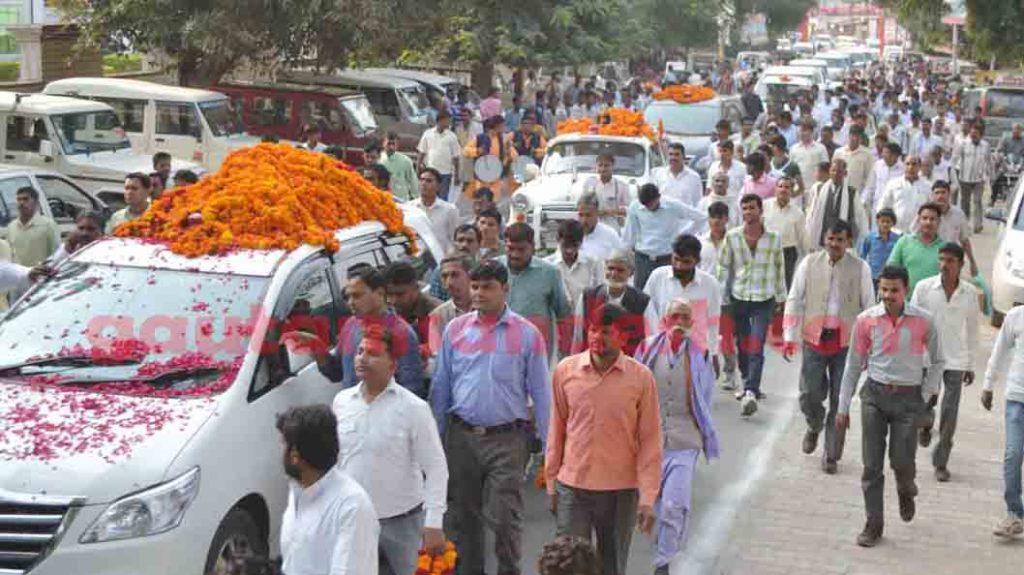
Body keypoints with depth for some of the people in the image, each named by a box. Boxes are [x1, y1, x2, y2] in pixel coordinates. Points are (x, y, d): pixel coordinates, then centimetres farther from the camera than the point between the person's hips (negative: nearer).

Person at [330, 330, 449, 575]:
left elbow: (436, 468, -12)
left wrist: (433, 523, -18)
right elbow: (332, 458, 11)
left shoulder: (413, 407, -13)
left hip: (402, 521, -4)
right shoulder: (341, 401, 1)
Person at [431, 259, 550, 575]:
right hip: (461, 436, 3)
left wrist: (548, 445, -2)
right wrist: (434, 437, 7)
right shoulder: (455, 330, 4)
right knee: (463, 515, 13)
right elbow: (441, 387, 9)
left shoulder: (527, 334, -3)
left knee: (505, 517, -3)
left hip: (507, 438, -3)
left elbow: (541, 393, 0)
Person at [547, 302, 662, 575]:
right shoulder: (565, 371, -3)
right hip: (572, 488, 1)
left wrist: (648, 498, -7)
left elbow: (650, 441, -4)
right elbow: (557, 430, 5)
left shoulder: (641, 378, -7)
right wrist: (551, 483, 8)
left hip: (621, 491, -1)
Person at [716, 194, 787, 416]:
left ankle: (751, 392, -19)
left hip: (764, 300, -2)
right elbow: (723, 267, 4)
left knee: (756, 346, -13)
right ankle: (749, 385, 30)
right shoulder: (732, 237, -2)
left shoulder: (774, 239, -3)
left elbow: (779, 268, 8)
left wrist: (781, 297, 14)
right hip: (738, 298, 2)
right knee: (742, 345, 12)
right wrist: (721, 298, 3)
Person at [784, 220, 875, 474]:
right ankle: (814, 426, 36)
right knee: (810, 395, 2)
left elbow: (869, 306, 3)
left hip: (846, 342, 0)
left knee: (840, 401, 4)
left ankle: (831, 455, 17)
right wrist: (789, 337, -2)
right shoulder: (809, 263, 1)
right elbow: (794, 300, 4)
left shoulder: (860, 268, -1)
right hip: (814, 339, 1)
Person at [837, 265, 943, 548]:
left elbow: (937, 361, 8)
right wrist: (843, 407, 4)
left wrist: (925, 397, 1)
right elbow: (853, 365, 4)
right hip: (875, 394, 1)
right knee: (871, 465, 1)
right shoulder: (866, 320, -4)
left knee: (901, 462, -1)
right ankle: (873, 525, 12)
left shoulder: (923, 321, -6)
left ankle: (906, 491, 35)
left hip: (908, 398, -1)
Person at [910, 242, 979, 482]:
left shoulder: (970, 293, -1)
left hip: (955, 362, 1)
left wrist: (970, 365, 10)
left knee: (949, 417, 3)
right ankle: (926, 424, 35)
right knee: (924, 406, -2)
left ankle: (941, 463, 17)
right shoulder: (924, 287, -6)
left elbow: (972, 331, 9)